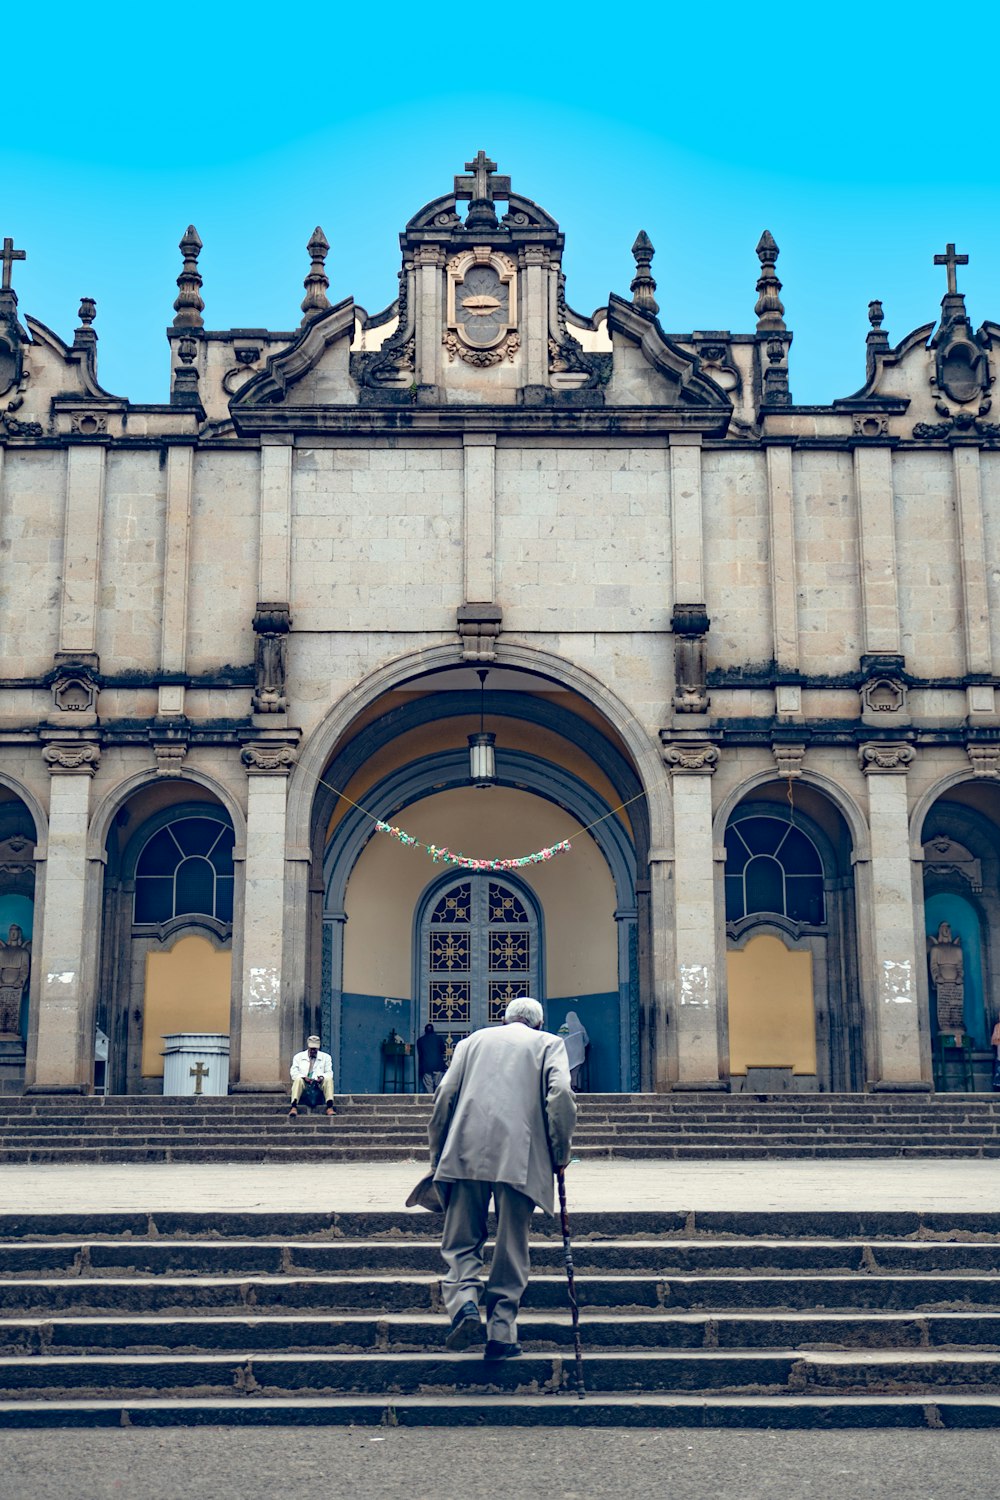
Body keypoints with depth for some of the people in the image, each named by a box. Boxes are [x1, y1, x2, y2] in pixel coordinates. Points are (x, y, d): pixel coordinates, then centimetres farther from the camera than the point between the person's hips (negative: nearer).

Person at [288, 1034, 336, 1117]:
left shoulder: (326, 1057, 15)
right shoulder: (298, 1057, 13)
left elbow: (329, 1073, 7)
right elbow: (294, 1072, 2)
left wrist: (322, 1077, -17)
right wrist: (304, 1077, -19)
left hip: (319, 1084, 1)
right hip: (303, 1083, -1)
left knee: (328, 1079, -30)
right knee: (298, 1080, -34)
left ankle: (330, 1107, -41)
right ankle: (294, 1107, -46)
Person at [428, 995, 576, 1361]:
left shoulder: (473, 1041, 21)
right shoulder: (549, 1043, 14)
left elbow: (445, 1095, 11)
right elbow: (560, 1095, -2)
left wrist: (437, 1153, 18)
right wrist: (561, 1152, 6)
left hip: (466, 1153, 1)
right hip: (520, 1158, -1)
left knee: (461, 1241, 7)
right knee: (511, 1248, 7)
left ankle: (464, 1307, -16)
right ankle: (501, 1331, 3)